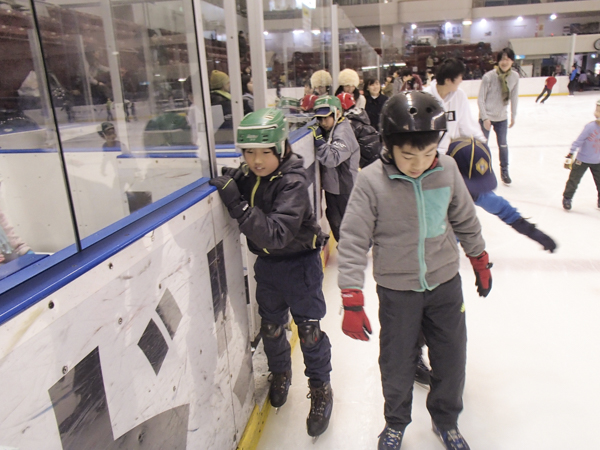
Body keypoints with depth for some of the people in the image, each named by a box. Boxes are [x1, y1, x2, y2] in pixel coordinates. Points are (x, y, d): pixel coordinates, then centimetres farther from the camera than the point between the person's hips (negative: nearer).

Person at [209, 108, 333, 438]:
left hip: (299, 261, -6)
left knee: (308, 330, 3)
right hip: (266, 263, 6)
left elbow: (276, 235, -36)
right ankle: (280, 374, 46)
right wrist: (228, 182, -9)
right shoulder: (246, 176, -7)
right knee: (270, 326, 19)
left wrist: (236, 202, -38)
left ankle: (321, 391, 25)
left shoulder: (293, 181, -25)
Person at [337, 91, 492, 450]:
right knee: (397, 365, 11)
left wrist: (481, 261, 18)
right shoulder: (371, 181, -19)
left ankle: (446, 420, 44)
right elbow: (353, 241, -16)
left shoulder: (447, 170, -10)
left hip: (445, 283, 3)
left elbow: (465, 219, 7)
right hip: (397, 290, -3)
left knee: (452, 359, 15)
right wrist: (352, 301, -19)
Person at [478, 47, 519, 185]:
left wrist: (513, 116, 7)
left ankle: (504, 171, 27)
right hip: (486, 117, -3)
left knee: (503, 145, 11)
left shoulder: (515, 76, -7)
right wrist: (485, 117, -14)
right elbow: (480, 99, -11)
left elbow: (514, 97, 4)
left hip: (502, 118, 3)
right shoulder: (489, 76, -17)